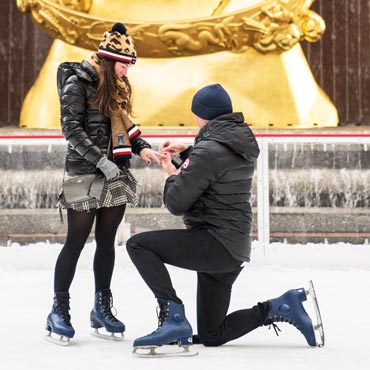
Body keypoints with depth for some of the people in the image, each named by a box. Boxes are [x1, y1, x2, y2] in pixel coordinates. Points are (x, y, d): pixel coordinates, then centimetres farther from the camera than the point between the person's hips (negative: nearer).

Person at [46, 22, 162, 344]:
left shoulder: (117, 87, 14)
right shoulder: (78, 82, -9)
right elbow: (72, 128, -15)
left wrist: (142, 147, 0)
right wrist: (102, 161, -20)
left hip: (116, 175, 7)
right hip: (85, 173, -7)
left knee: (107, 240, 10)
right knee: (76, 242, -2)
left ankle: (102, 308, 19)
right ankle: (59, 311, 7)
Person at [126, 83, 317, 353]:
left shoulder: (208, 150, -17)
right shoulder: (241, 141, 10)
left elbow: (176, 203, -14)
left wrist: (172, 174, 5)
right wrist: (185, 153, 18)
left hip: (215, 244, -9)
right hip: (235, 250, 9)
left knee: (138, 244, -11)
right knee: (211, 336, 17)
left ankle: (174, 317, -18)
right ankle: (281, 306, 6)